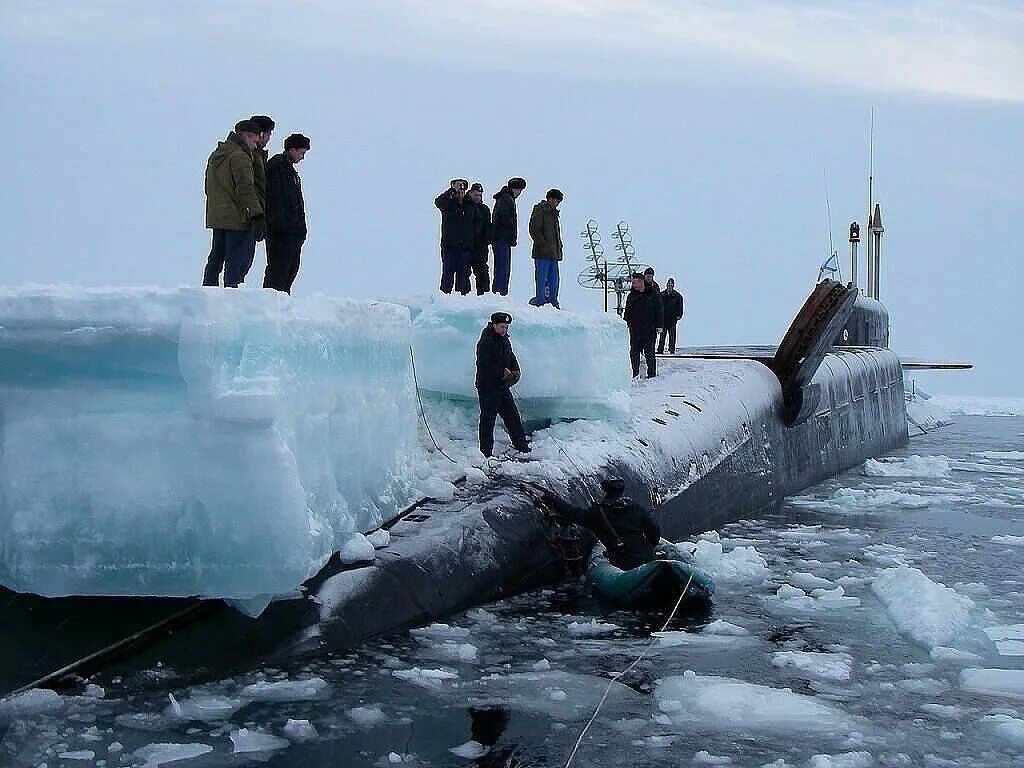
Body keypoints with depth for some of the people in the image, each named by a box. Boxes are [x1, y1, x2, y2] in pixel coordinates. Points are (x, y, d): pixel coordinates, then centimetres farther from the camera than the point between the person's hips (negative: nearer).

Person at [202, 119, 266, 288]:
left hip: (216, 217, 9)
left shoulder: (216, 156, 17)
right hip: (237, 220, -9)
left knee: (216, 258, 15)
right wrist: (257, 216, -22)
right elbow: (246, 190, -20)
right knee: (237, 261, -6)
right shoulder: (239, 157, -13)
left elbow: (209, 189, 22)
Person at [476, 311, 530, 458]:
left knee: (512, 416, 12)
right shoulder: (485, 342, -17)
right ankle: (486, 452, 6)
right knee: (488, 419, -1)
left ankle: (521, 445, 22)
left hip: (503, 386, 8)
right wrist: (503, 373, -21)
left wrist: (515, 371, -1)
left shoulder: (505, 340, 10)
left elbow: (511, 357, 18)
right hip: (488, 387, -8)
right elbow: (485, 364, -24)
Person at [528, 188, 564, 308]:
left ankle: (553, 301, 12)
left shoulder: (553, 213, 20)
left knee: (554, 279, 8)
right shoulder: (539, 211, -5)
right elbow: (534, 230, -13)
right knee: (542, 278, -7)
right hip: (542, 253, -8)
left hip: (553, 253, 8)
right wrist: (544, 245, -18)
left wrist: (559, 247, 15)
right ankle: (540, 301, -5)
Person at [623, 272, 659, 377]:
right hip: (635, 329, 3)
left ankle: (652, 373, 10)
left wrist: (658, 325, -4)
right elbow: (627, 312, 14)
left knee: (649, 353, 2)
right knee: (634, 353, 3)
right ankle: (635, 374, 11)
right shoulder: (631, 296, 8)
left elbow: (659, 311, 3)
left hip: (649, 329, -3)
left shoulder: (653, 294, 1)